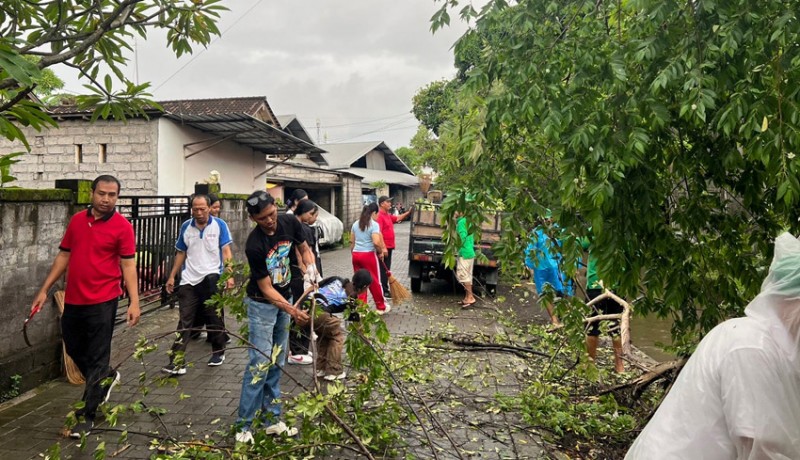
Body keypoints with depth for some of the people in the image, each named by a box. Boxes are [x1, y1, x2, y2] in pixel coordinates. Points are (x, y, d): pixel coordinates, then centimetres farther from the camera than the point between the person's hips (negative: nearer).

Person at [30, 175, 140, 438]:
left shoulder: (122, 226, -9)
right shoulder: (77, 221, 6)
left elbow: (128, 265, -11)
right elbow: (64, 256, 13)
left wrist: (134, 301, -18)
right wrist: (44, 290, 11)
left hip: (103, 301, -6)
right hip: (73, 299, 6)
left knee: (96, 358, 2)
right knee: (73, 348, 20)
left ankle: (87, 415, 14)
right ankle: (106, 378, 46)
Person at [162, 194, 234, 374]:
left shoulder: (219, 225, -4)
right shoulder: (186, 227, 6)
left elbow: (226, 251, -6)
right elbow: (181, 253, 14)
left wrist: (229, 275, -16)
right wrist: (172, 276, 12)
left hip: (211, 277, -3)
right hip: (188, 280, 3)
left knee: (214, 318, 8)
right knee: (184, 321, 2)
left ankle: (218, 352, 26)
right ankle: (176, 361, 2)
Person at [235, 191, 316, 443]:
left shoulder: (290, 223, -12)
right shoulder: (254, 245, -26)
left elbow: (304, 248, 7)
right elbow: (266, 289, -22)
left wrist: (311, 269, -14)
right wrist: (293, 311, -33)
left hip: (284, 299, 6)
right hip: (262, 304, -5)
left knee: (276, 363, 10)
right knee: (260, 364, -8)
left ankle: (271, 418, 19)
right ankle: (245, 425, 4)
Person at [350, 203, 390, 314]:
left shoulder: (356, 224, 10)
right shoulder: (374, 224, -11)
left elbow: (352, 241, 14)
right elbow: (376, 242, -22)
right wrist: (381, 251, -5)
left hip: (356, 254, 6)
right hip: (369, 255, -6)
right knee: (375, 282, 7)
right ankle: (381, 307, 19)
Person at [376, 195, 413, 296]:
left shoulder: (388, 215, 14)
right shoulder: (380, 216, -17)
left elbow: (398, 218, 30)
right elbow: (379, 233, -24)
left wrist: (408, 212, 18)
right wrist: (383, 247, -29)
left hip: (389, 246, 10)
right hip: (384, 247, -10)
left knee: (387, 270, 15)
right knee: (384, 270, -4)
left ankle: (385, 289, 23)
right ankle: (384, 291, 1)